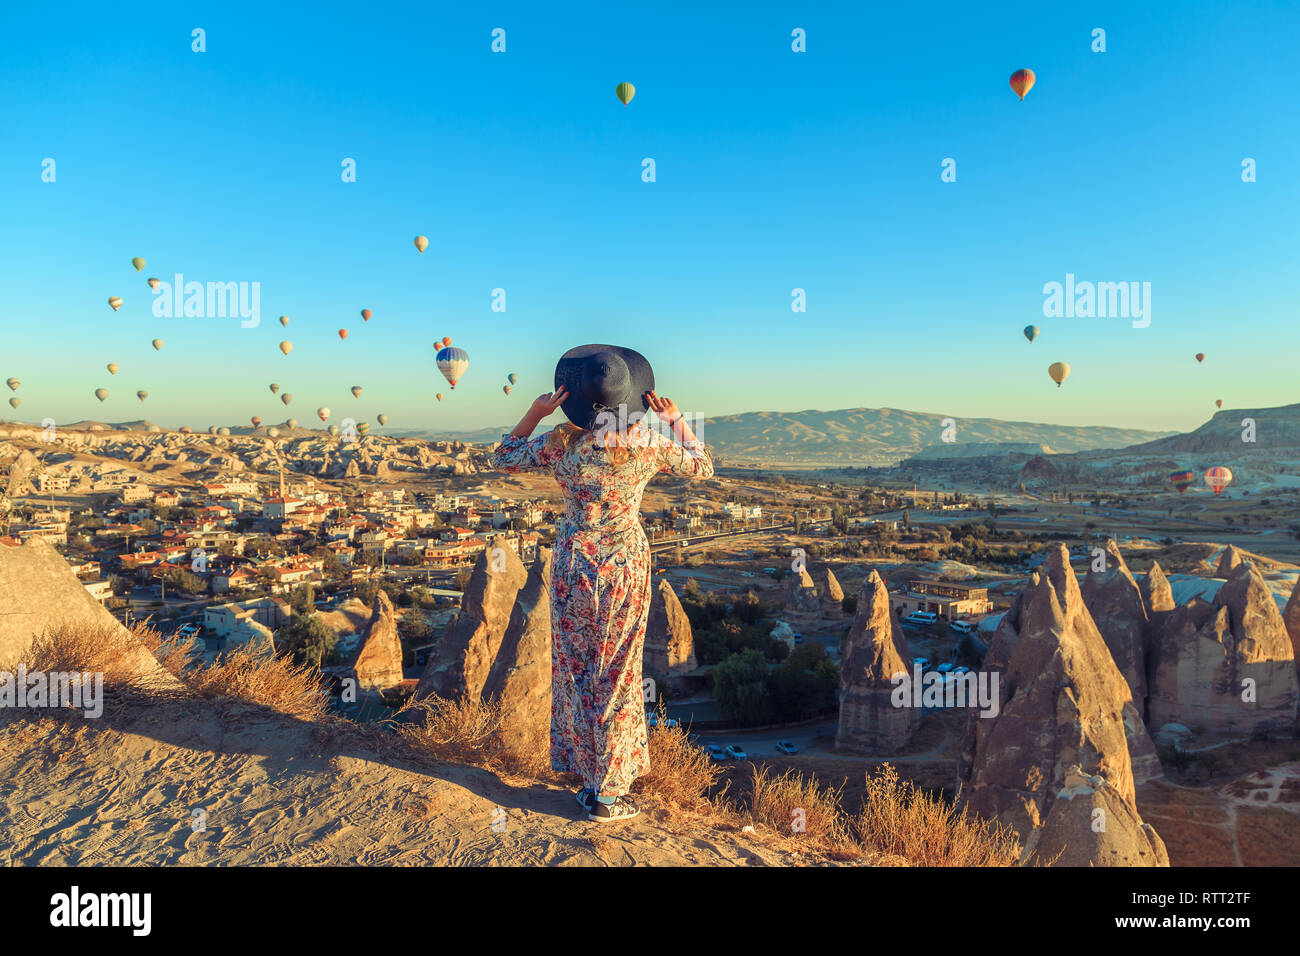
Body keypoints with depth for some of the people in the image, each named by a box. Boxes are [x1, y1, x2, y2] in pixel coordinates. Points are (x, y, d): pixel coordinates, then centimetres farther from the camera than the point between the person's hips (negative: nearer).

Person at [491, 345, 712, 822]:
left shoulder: (562, 443, -14)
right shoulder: (650, 444, -14)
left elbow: (504, 457, 4)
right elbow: (702, 466, 5)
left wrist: (535, 412, 0)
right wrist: (677, 420, 9)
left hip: (574, 563, 1)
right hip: (626, 565, 0)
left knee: (576, 669, 16)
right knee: (617, 675, 10)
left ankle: (588, 778, 27)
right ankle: (608, 792, 16)